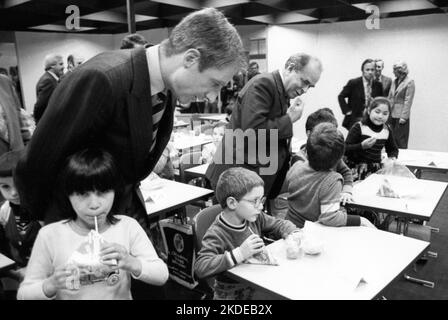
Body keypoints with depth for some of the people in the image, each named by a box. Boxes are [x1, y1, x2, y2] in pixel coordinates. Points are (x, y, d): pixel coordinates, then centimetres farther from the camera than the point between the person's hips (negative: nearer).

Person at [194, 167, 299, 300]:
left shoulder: (254, 218, -2)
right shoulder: (216, 234, -24)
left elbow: (279, 224, 13)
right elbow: (200, 268, -34)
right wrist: (239, 254, -39)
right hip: (232, 293, -5)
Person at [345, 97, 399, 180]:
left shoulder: (387, 130, 8)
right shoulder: (359, 127, -8)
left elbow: (393, 149, 25)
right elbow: (345, 150, -13)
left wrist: (393, 157, 3)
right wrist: (362, 146, -27)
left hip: (376, 170, 5)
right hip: (357, 170, -4)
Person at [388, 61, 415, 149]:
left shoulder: (409, 82, -8)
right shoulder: (394, 81, 13)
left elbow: (408, 101, -12)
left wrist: (404, 117, -15)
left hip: (401, 116, -7)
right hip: (392, 114, 7)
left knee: (400, 140, -2)